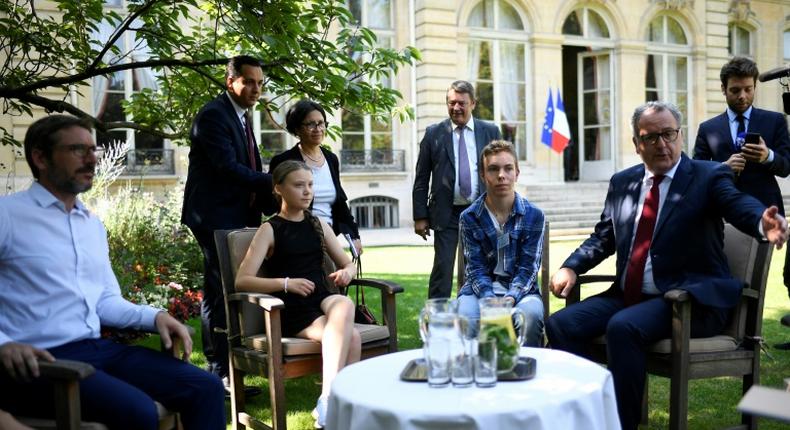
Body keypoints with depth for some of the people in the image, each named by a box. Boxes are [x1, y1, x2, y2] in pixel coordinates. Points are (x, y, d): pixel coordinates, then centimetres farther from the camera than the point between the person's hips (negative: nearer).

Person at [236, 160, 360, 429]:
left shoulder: (318, 224, 15)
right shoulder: (270, 230, 0)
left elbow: (348, 264, 20)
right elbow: (242, 281, -10)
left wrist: (347, 272, -5)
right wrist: (286, 283, -23)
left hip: (322, 299, 5)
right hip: (292, 311, -4)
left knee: (344, 305, -34)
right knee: (351, 338, -31)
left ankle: (328, 401, -29)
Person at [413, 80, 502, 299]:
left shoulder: (490, 131, 6)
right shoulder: (433, 133, 2)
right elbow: (421, 179, 3)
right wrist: (420, 216, -2)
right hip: (446, 213, -2)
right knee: (442, 268, -3)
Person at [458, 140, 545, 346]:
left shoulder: (533, 215, -1)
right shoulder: (469, 217, 0)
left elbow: (528, 267, -5)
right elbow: (476, 268, -4)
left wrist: (511, 297, -23)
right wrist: (490, 299, -23)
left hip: (520, 287, 0)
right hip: (481, 287, 0)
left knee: (532, 314, -33)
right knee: (464, 315, -32)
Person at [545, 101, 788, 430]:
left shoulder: (708, 176, -2)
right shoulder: (622, 182, 13)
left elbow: (740, 205, -21)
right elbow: (603, 237, 19)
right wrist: (571, 267, 1)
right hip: (628, 295, 6)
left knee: (622, 328, -31)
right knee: (561, 324, -14)